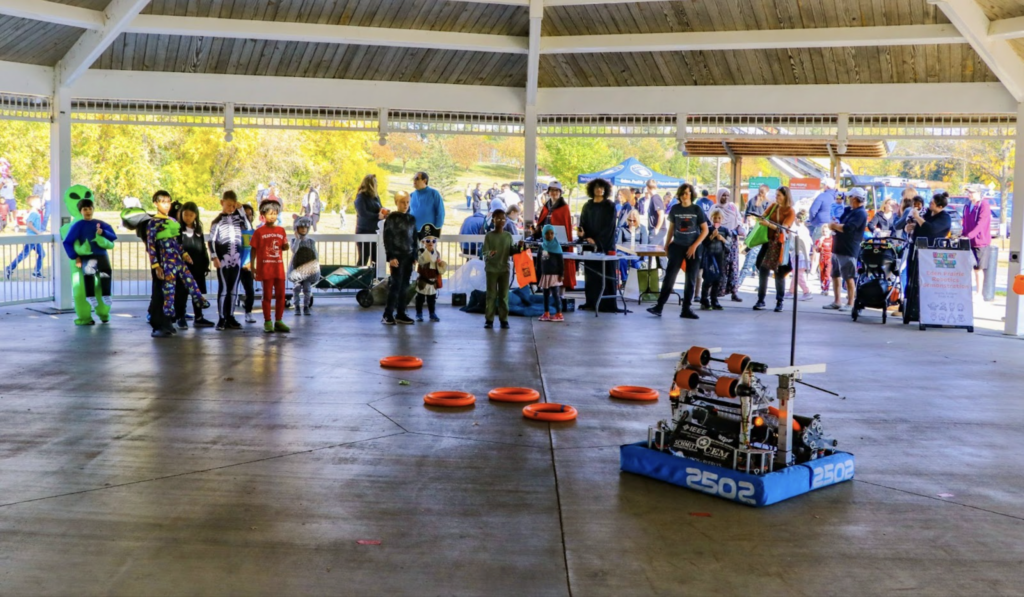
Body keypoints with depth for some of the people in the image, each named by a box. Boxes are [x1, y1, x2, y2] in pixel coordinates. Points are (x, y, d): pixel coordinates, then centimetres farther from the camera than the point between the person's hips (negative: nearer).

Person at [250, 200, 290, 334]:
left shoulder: (281, 230, 8)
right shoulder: (259, 232, -3)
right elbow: (254, 250, -1)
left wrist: (285, 246, -7)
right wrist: (252, 266, -6)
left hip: (279, 267, 4)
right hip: (265, 268, -4)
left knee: (281, 295, 6)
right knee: (267, 295, 1)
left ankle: (279, 321, 15)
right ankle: (267, 322, 8)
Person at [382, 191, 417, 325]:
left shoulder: (411, 219, 12)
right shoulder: (391, 218, -5)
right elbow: (387, 238, -8)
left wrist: (415, 256, 12)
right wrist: (390, 257, -14)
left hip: (408, 256, 6)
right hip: (397, 256, -6)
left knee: (405, 286, 7)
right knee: (396, 284, -8)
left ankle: (400, 314, 13)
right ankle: (388, 314, -3)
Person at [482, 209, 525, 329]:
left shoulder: (508, 236, 5)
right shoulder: (489, 235, -3)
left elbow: (511, 252, 6)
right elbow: (485, 253, -7)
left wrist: (518, 247, -11)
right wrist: (489, 254, -29)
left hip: (504, 269, 2)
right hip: (491, 269, -2)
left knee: (504, 295, 4)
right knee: (491, 295, 0)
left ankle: (504, 320, 7)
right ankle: (489, 320, 3)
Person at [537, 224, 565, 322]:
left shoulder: (556, 246, -5)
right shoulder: (542, 247, 8)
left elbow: (561, 262, -6)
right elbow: (538, 262, 13)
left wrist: (561, 274, -11)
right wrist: (538, 275, 11)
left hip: (554, 275, -5)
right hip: (544, 274, 5)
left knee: (556, 294, -7)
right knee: (546, 295, 10)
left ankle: (559, 314, -5)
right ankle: (546, 313, 17)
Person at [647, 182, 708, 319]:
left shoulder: (697, 210, -3)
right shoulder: (675, 209, 2)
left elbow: (705, 230, -2)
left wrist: (694, 246, -11)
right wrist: (667, 245, 8)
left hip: (693, 248, 0)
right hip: (677, 246, 0)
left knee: (691, 279, 3)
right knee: (670, 276, -8)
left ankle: (686, 309, 10)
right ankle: (659, 306, -9)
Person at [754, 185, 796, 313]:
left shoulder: (790, 212, -4)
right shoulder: (773, 206, 10)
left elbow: (783, 228, -15)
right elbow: (763, 217, 9)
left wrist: (769, 224, -28)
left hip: (780, 244, -4)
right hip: (767, 241, 4)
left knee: (779, 273, 0)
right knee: (763, 271, -2)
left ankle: (779, 302, 8)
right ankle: (761, 300, 1)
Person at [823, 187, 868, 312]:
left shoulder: (860, 213, -13)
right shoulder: (849, 210, 17)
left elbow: (847, 228, -23)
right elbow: (841, 224, 18)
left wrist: (834, 226, -8)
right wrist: (835, 226, -5)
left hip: (848, 250, -9)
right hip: (838, 248, 10)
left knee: (849, 277, -4)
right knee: (835, 275, 12)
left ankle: (850, 303, 1)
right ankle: (837, 302, 18)